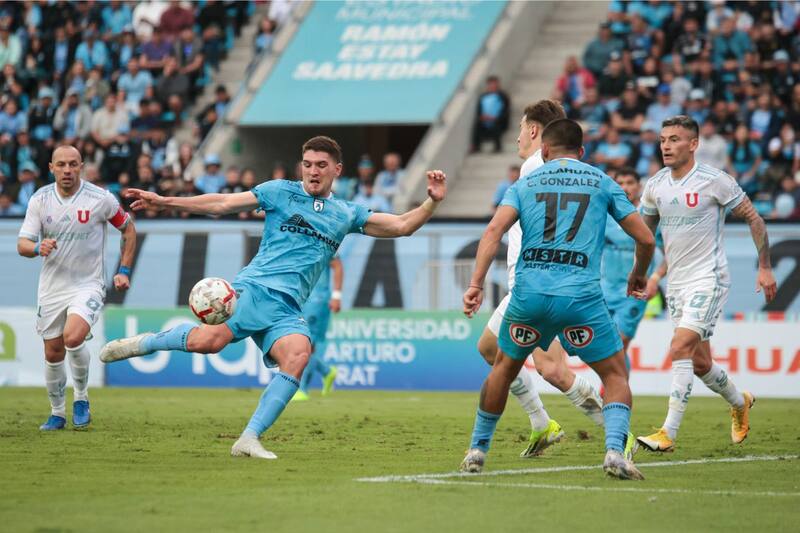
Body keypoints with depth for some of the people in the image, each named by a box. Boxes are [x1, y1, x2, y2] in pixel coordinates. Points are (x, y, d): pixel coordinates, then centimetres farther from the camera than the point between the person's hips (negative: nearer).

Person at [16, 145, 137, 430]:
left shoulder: (100, 199, -9)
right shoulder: (40, 200, -3)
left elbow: (128, 229, 6)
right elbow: (22, 244, -4)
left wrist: (124, 271, 1)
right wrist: (38, 248, -27)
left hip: (88, 284, -3)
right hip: (51, 287, 3)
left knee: (73, 337, -27)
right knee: (53, 353, 7)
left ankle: (81, 397, -3)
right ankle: (57, 413, 28)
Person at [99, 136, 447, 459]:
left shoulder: (347, 215, 21)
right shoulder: (281, 192, 12)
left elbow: (400, 226, 21)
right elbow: (223, 204, 12)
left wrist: (432, 202, 5)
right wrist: (164, 202, 7)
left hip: (287, 309, 3)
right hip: (254, 287, -3)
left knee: (298, 354, -28)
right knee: (210, 340, -29)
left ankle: (249, 439, -25)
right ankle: (143, 343, 1)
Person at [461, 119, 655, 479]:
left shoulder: (525, 184, 14)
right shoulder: (602, 183, 13)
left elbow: (494, 230, -2)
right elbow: (645, 239, 11)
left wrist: (476, 283, -7)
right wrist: (639, 274, 30)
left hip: (528, 294, 2)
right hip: (581, 296, -2)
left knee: (503, 368, 25)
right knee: (616, 374, 11)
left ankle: (477, 450, 31)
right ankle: (614, 449, -11)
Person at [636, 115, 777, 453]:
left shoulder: (714, 181, -12)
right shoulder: (655, 186, 4)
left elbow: (753, 218, -3)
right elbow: (645, 229, 20)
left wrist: (765, 267, -5)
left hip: (708, 279, -6)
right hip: (676, 283, 6)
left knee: (680, 349, -21)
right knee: (699, 363, 12)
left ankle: (668, 434, -22)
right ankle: (740, 403, 41)